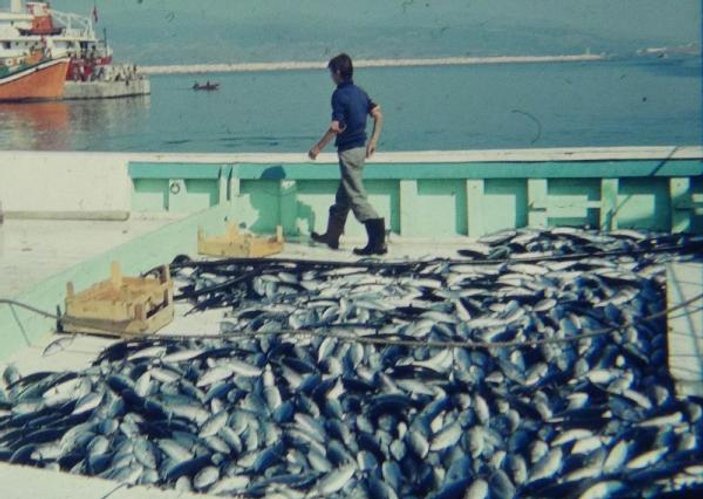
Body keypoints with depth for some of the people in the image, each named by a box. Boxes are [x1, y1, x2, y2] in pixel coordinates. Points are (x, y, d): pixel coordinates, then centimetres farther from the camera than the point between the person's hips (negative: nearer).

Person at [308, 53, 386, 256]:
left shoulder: (339, 95, -14)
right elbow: (378, 115, 9)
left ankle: (377, 240, -13)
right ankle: (332, 236, 30)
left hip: (348, 150, -9)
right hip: (361, 146, 9)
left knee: (356, 196, -7)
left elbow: (336, 127, -20)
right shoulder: (359, 92, 11)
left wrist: (318, 147, -12)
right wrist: (374, 141, 14)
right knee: (343, 195, 18)